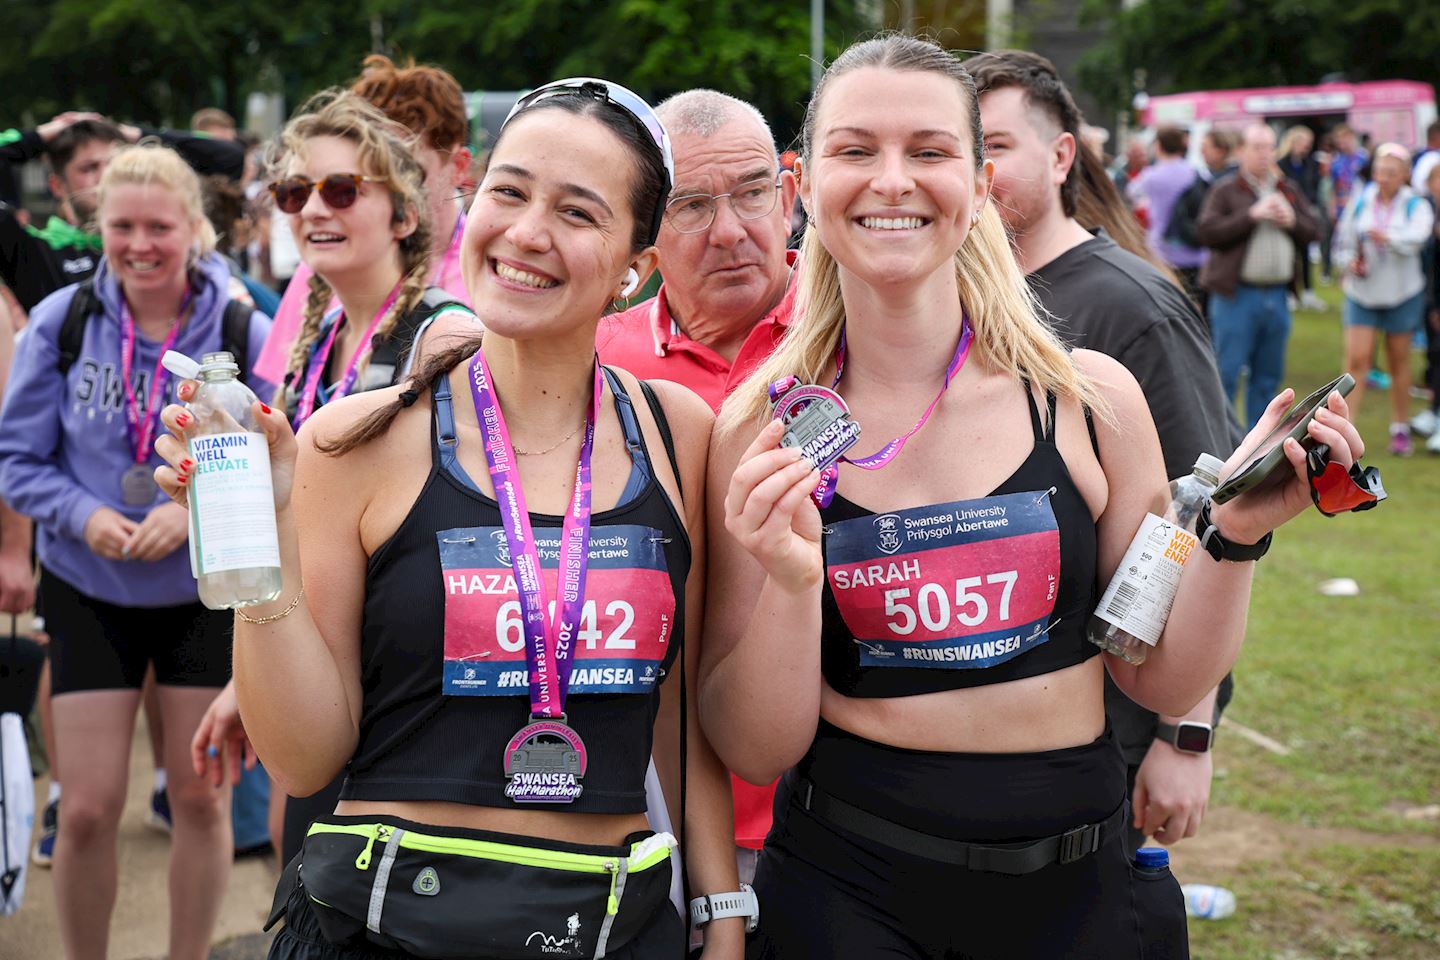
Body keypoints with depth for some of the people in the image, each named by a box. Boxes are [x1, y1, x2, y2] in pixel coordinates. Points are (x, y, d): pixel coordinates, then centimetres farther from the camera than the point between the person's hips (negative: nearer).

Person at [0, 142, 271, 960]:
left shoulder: (243, 331, -9)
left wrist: (198, 510, -21)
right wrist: (83, 516, -19)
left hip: (208, 592, 0)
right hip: (89, 592, 0)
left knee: (202, 798, 9)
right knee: (89, 808, 0)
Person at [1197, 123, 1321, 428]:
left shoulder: (1289, 191, 15)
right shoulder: (1225, 191, -2)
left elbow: (1313, 232, 13)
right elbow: (1207, 232, -15)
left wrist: (1292, 220, -7)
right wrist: (1251, 215, -18)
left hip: (1277, 296, 6)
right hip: (1237, 295, -6)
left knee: (1268, 374, 12)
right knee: (1226, 371, -6)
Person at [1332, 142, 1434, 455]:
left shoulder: (1415, 205, -3)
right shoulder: (1359, 202, 3)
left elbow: (1417, 236, -23)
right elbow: (1342, 241, 9)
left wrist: (1388, 237, -42)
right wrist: (1349, 262, -12)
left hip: (1402, 293, -1)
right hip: (1362, 292, 1)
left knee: (1399, 363, 9)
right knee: (1356, 359, -11)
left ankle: (1400, 429, 21)